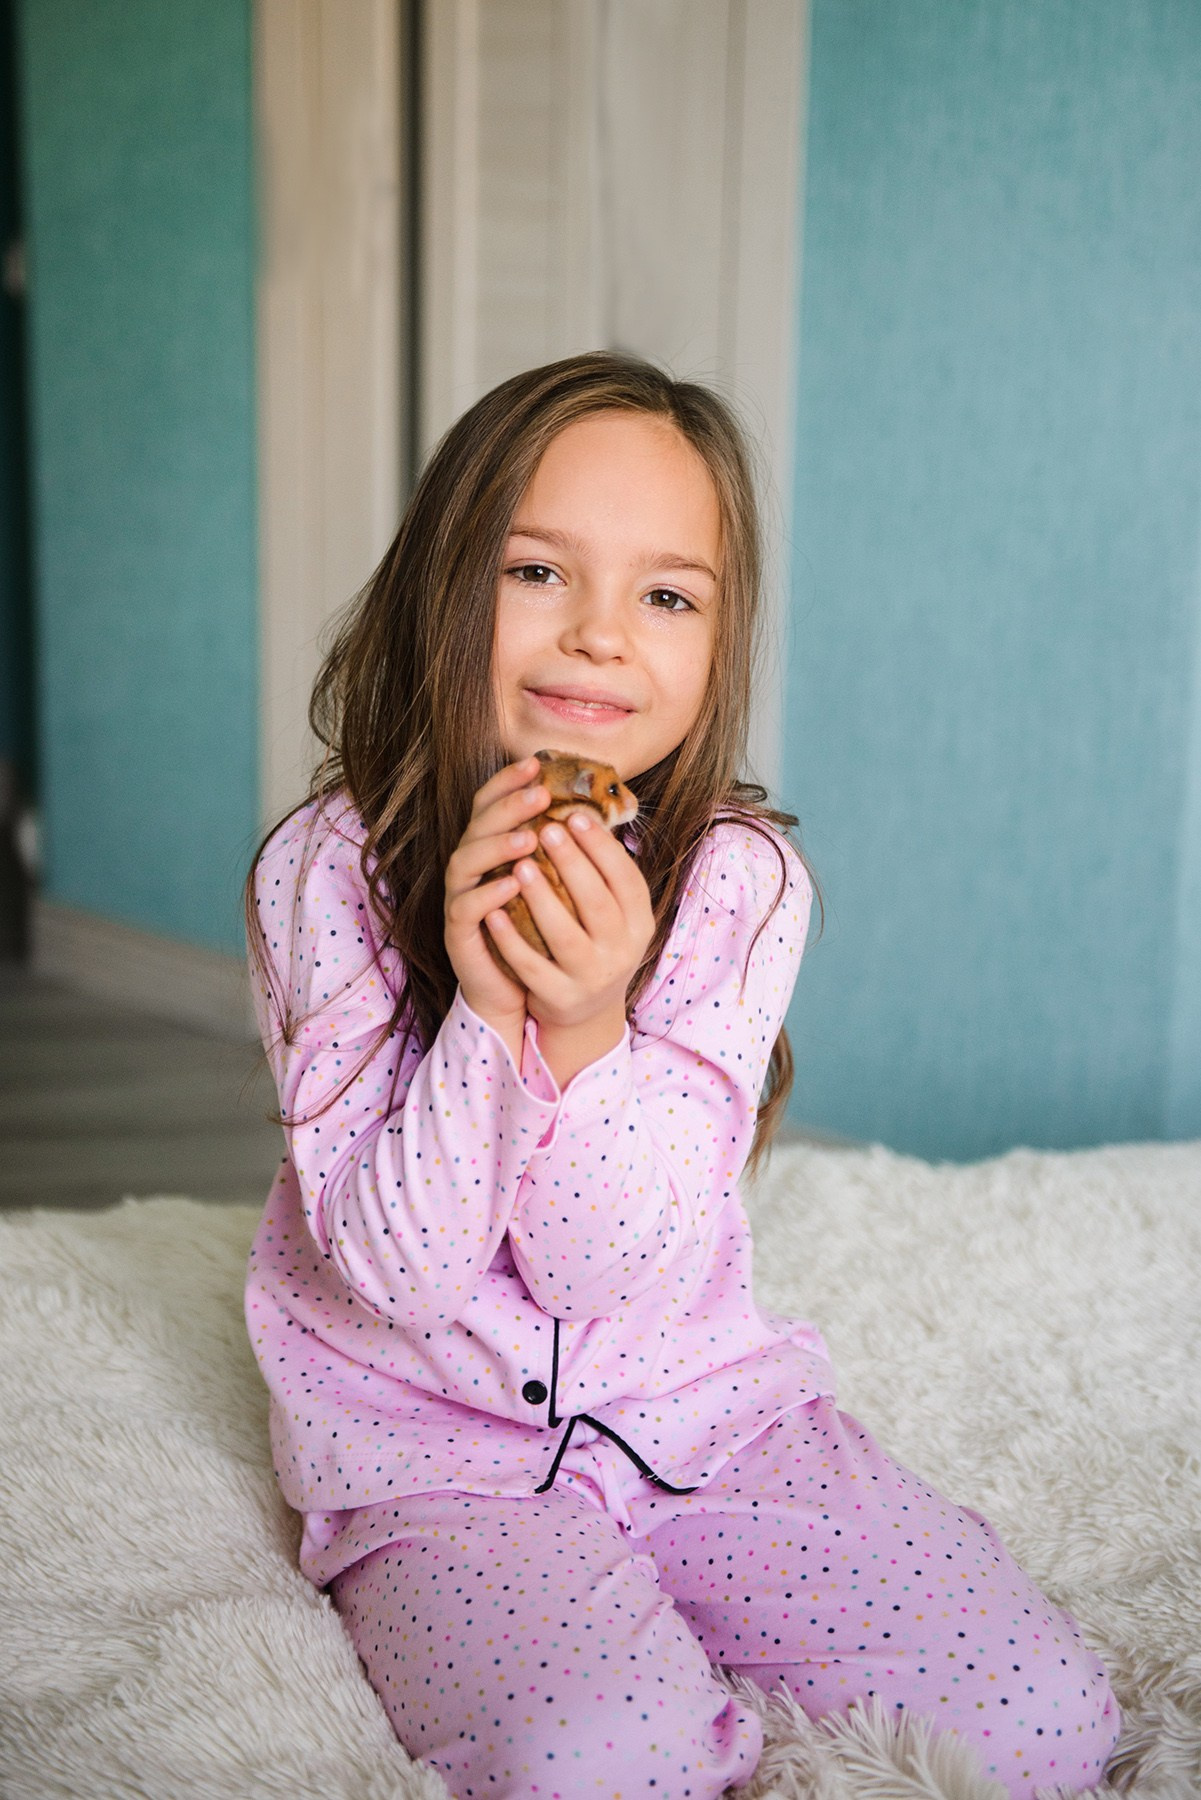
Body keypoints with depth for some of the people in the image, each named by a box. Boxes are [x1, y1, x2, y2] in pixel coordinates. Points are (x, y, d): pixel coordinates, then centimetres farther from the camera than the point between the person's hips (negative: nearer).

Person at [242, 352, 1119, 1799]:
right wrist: (486, 1013, -29)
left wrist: (587, 1026, -31)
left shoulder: (740, 879, -8)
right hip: (430, 1440, -2)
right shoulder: (327, 875, -12)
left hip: (701, 1402, 3)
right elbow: (401, 1272, -15)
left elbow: (612, 1265, -13)